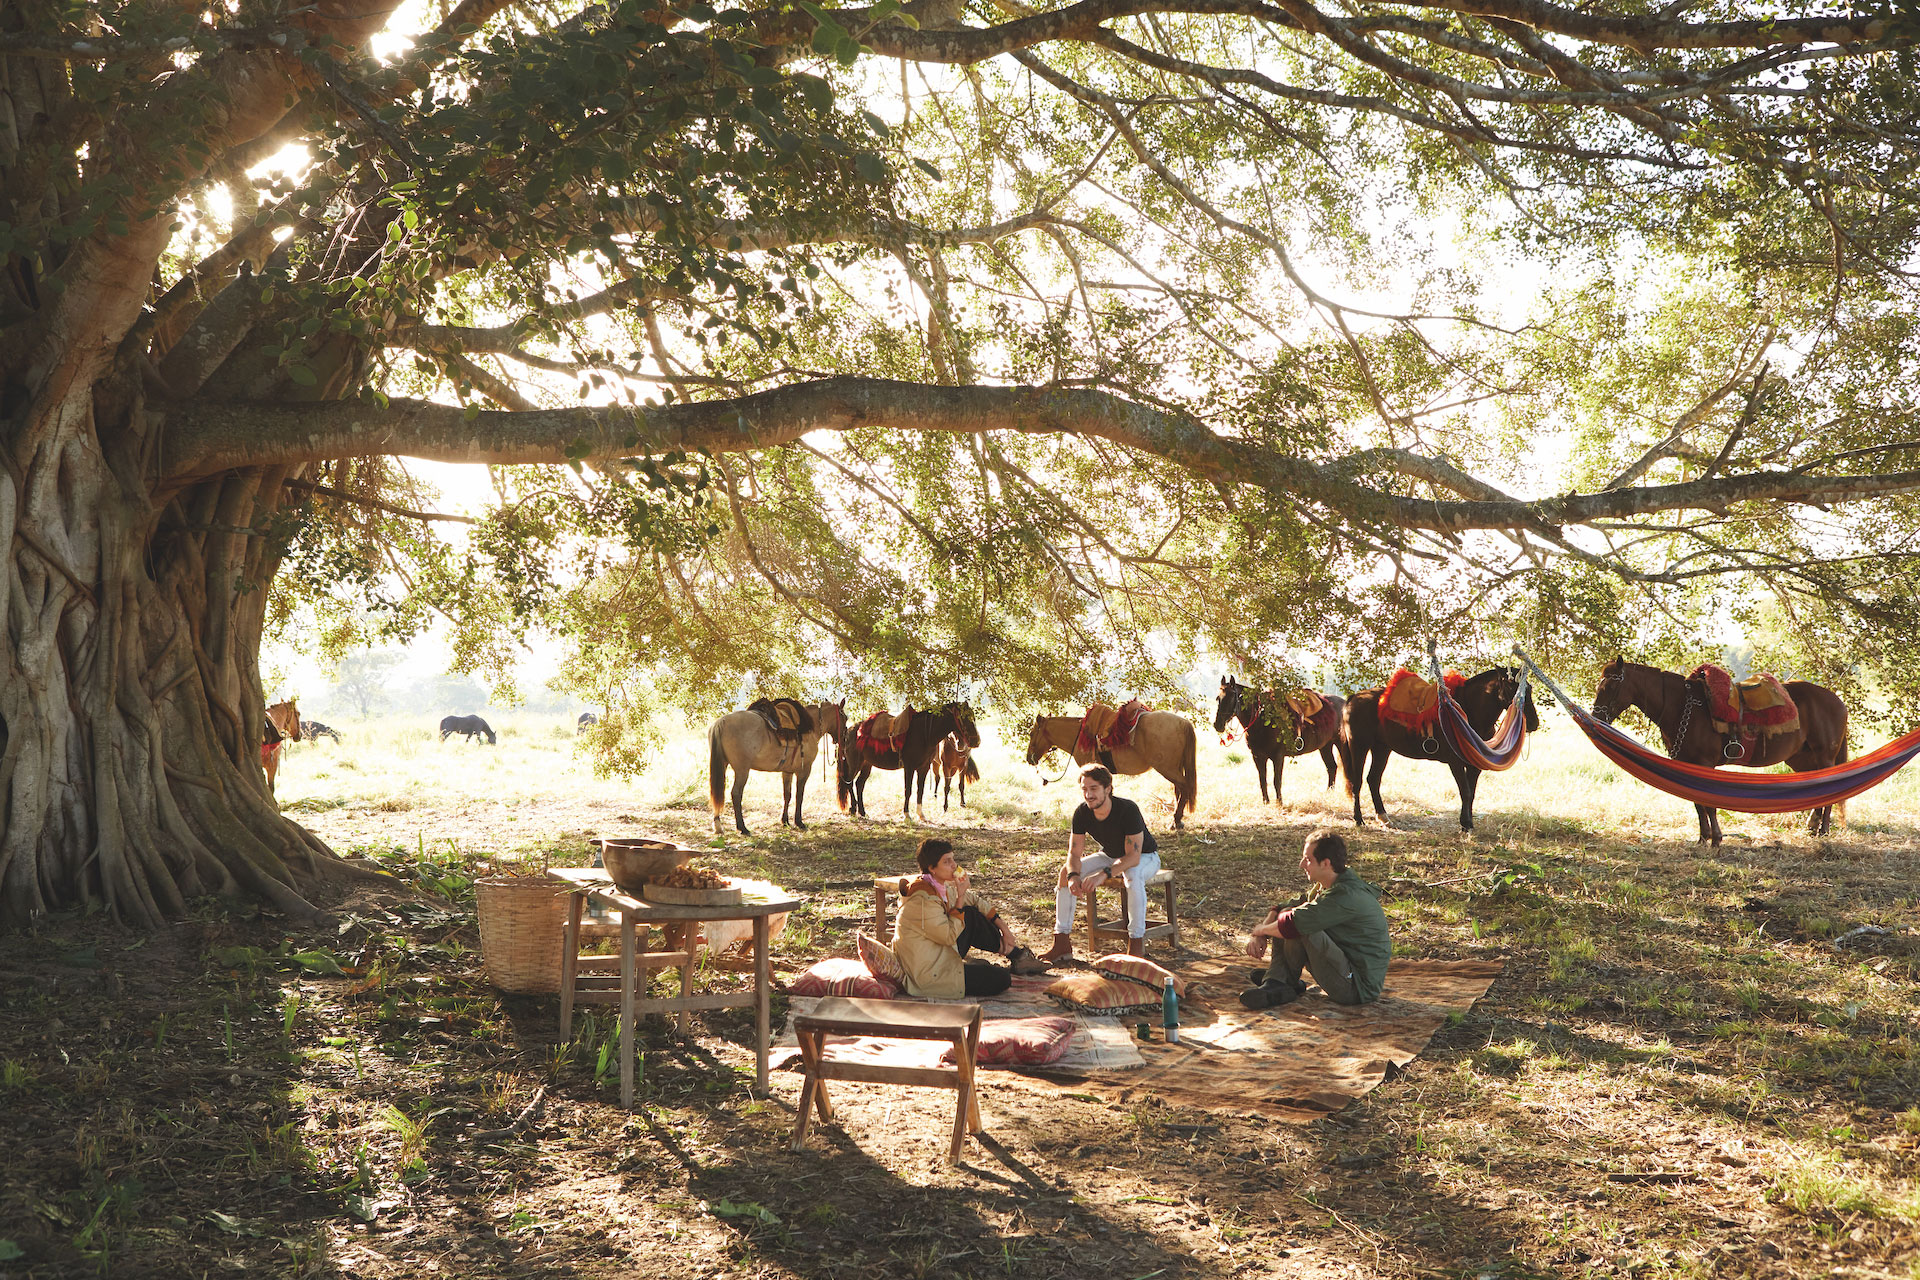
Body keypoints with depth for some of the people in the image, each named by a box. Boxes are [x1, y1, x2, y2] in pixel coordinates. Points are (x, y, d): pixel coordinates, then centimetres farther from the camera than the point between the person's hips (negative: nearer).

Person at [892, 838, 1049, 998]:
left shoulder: (942, 886, 2)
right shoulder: (924, 899, -27)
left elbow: (975, 901, 16)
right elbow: (949, 936, -23)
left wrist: (1003, 927, 13)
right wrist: (960, 897, -22)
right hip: (930, 975, -10)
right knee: (1001, 980, -14)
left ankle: (1017, 955, 18)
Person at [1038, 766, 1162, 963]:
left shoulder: (1127, 810, -32)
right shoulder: (1082, 813, -16)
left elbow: (1133, 856, -35)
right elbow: (1074, 853, -13)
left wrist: (1103, 874, -48)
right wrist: (1073, 876, -36)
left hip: (1145, 857, -6)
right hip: (1110, 856, 6)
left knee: (1133, 875, -41)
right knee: (1065, 873, -14)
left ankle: (1136, 944, -31)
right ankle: (1062, 943, -9)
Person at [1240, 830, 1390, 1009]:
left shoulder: (1347, 896, -24)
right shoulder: (1325, 887, 8)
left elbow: (1292, 924, -30)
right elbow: (1281, 909, 14)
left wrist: (1261, 929, -10)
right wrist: (1258, 936, -4)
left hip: (1359, 990, -10)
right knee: (1282, 918, 7)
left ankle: (1289, 980, 2)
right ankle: (1275, 986, -8)